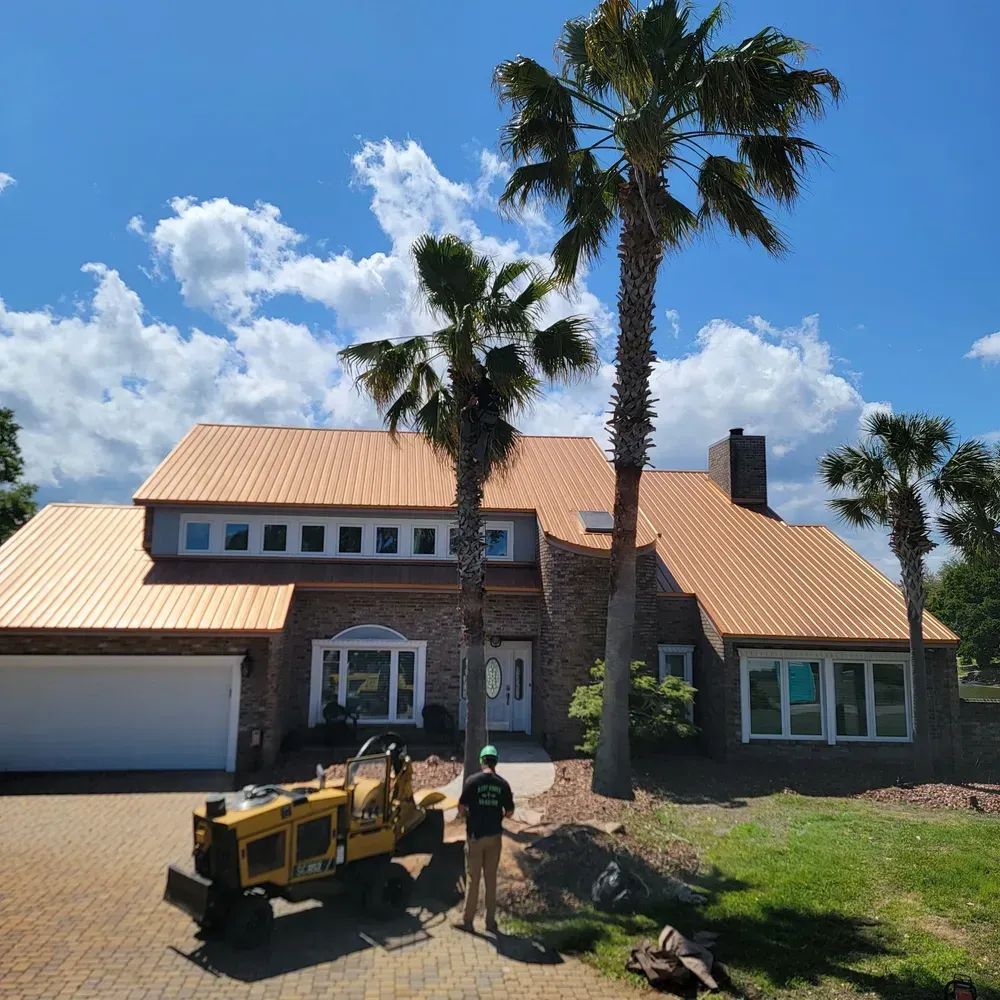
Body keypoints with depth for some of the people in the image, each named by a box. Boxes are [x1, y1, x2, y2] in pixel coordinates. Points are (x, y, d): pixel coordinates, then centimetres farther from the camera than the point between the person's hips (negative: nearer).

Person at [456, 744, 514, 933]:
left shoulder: (473, 781, -12)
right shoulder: (503, 784, -3)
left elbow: (461, 808, -11)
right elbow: (509, 812, 2)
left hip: (475, 835, -2)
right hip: (494, 836, 3)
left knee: (473, 879, 7)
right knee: (491, 879, 12)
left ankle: (467, 920, 14)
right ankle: (491, 921, 17)